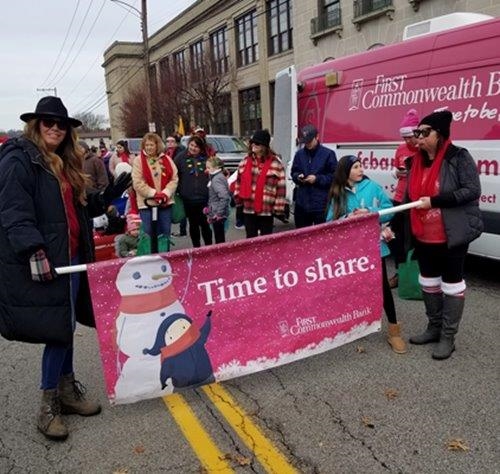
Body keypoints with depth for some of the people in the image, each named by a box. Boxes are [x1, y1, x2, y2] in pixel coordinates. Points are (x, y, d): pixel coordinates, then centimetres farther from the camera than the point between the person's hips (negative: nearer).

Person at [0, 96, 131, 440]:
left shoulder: (66, 164, 18)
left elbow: (81, 207, 21)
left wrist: (110, 195, 7)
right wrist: (34, 251, -27)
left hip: (71, 258, 8)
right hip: (40, 262, -8)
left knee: (65, 326, 14)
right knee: (58, 329, -4)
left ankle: (67, 390, 28)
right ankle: (49, 405, 11)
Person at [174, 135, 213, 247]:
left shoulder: (206, 158, 3)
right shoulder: (180, 158, -1)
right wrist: (179, 190, -4)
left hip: (204, 198, 0)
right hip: (188, 199, 0)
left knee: (205, 224, 5)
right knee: (193, 225, 11)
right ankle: (196, 247, 23)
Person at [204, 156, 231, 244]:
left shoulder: (217, 179, -17)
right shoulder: (219, 177, 11)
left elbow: (224, 197, -28)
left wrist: (219, 213, -22)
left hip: (218, 216, -10)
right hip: (216, 214, 10)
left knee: (219, 239, -3)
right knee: (220, 237, 17)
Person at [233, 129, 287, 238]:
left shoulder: (275, 163, -8)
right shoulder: (246, 160, 7)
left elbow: (281, 187, -8)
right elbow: (239, 181, 16)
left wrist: (279, 207, -11)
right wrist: (238, 197, 11)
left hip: (267, 210, -4)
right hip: (248, 209, 4)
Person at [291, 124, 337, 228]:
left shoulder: (328, 154, -3)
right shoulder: (299, 154, 9)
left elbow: (334, 176, -3)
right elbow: (293, 172, 17)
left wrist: (317, 179, -14)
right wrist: (298, 177, -5)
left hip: (321, 204, -4)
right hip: (301, 203, 4)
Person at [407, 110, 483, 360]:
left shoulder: (458, 157, -12)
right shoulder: (416, 162, 7)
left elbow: (472, 190, -19)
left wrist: (434, 201, -23)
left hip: (451, 235, -7)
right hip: (423, 236, 7)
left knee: (451, 282, 6)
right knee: (428, 281, 17)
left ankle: (448, 336, 16)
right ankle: (434, 327, 33)